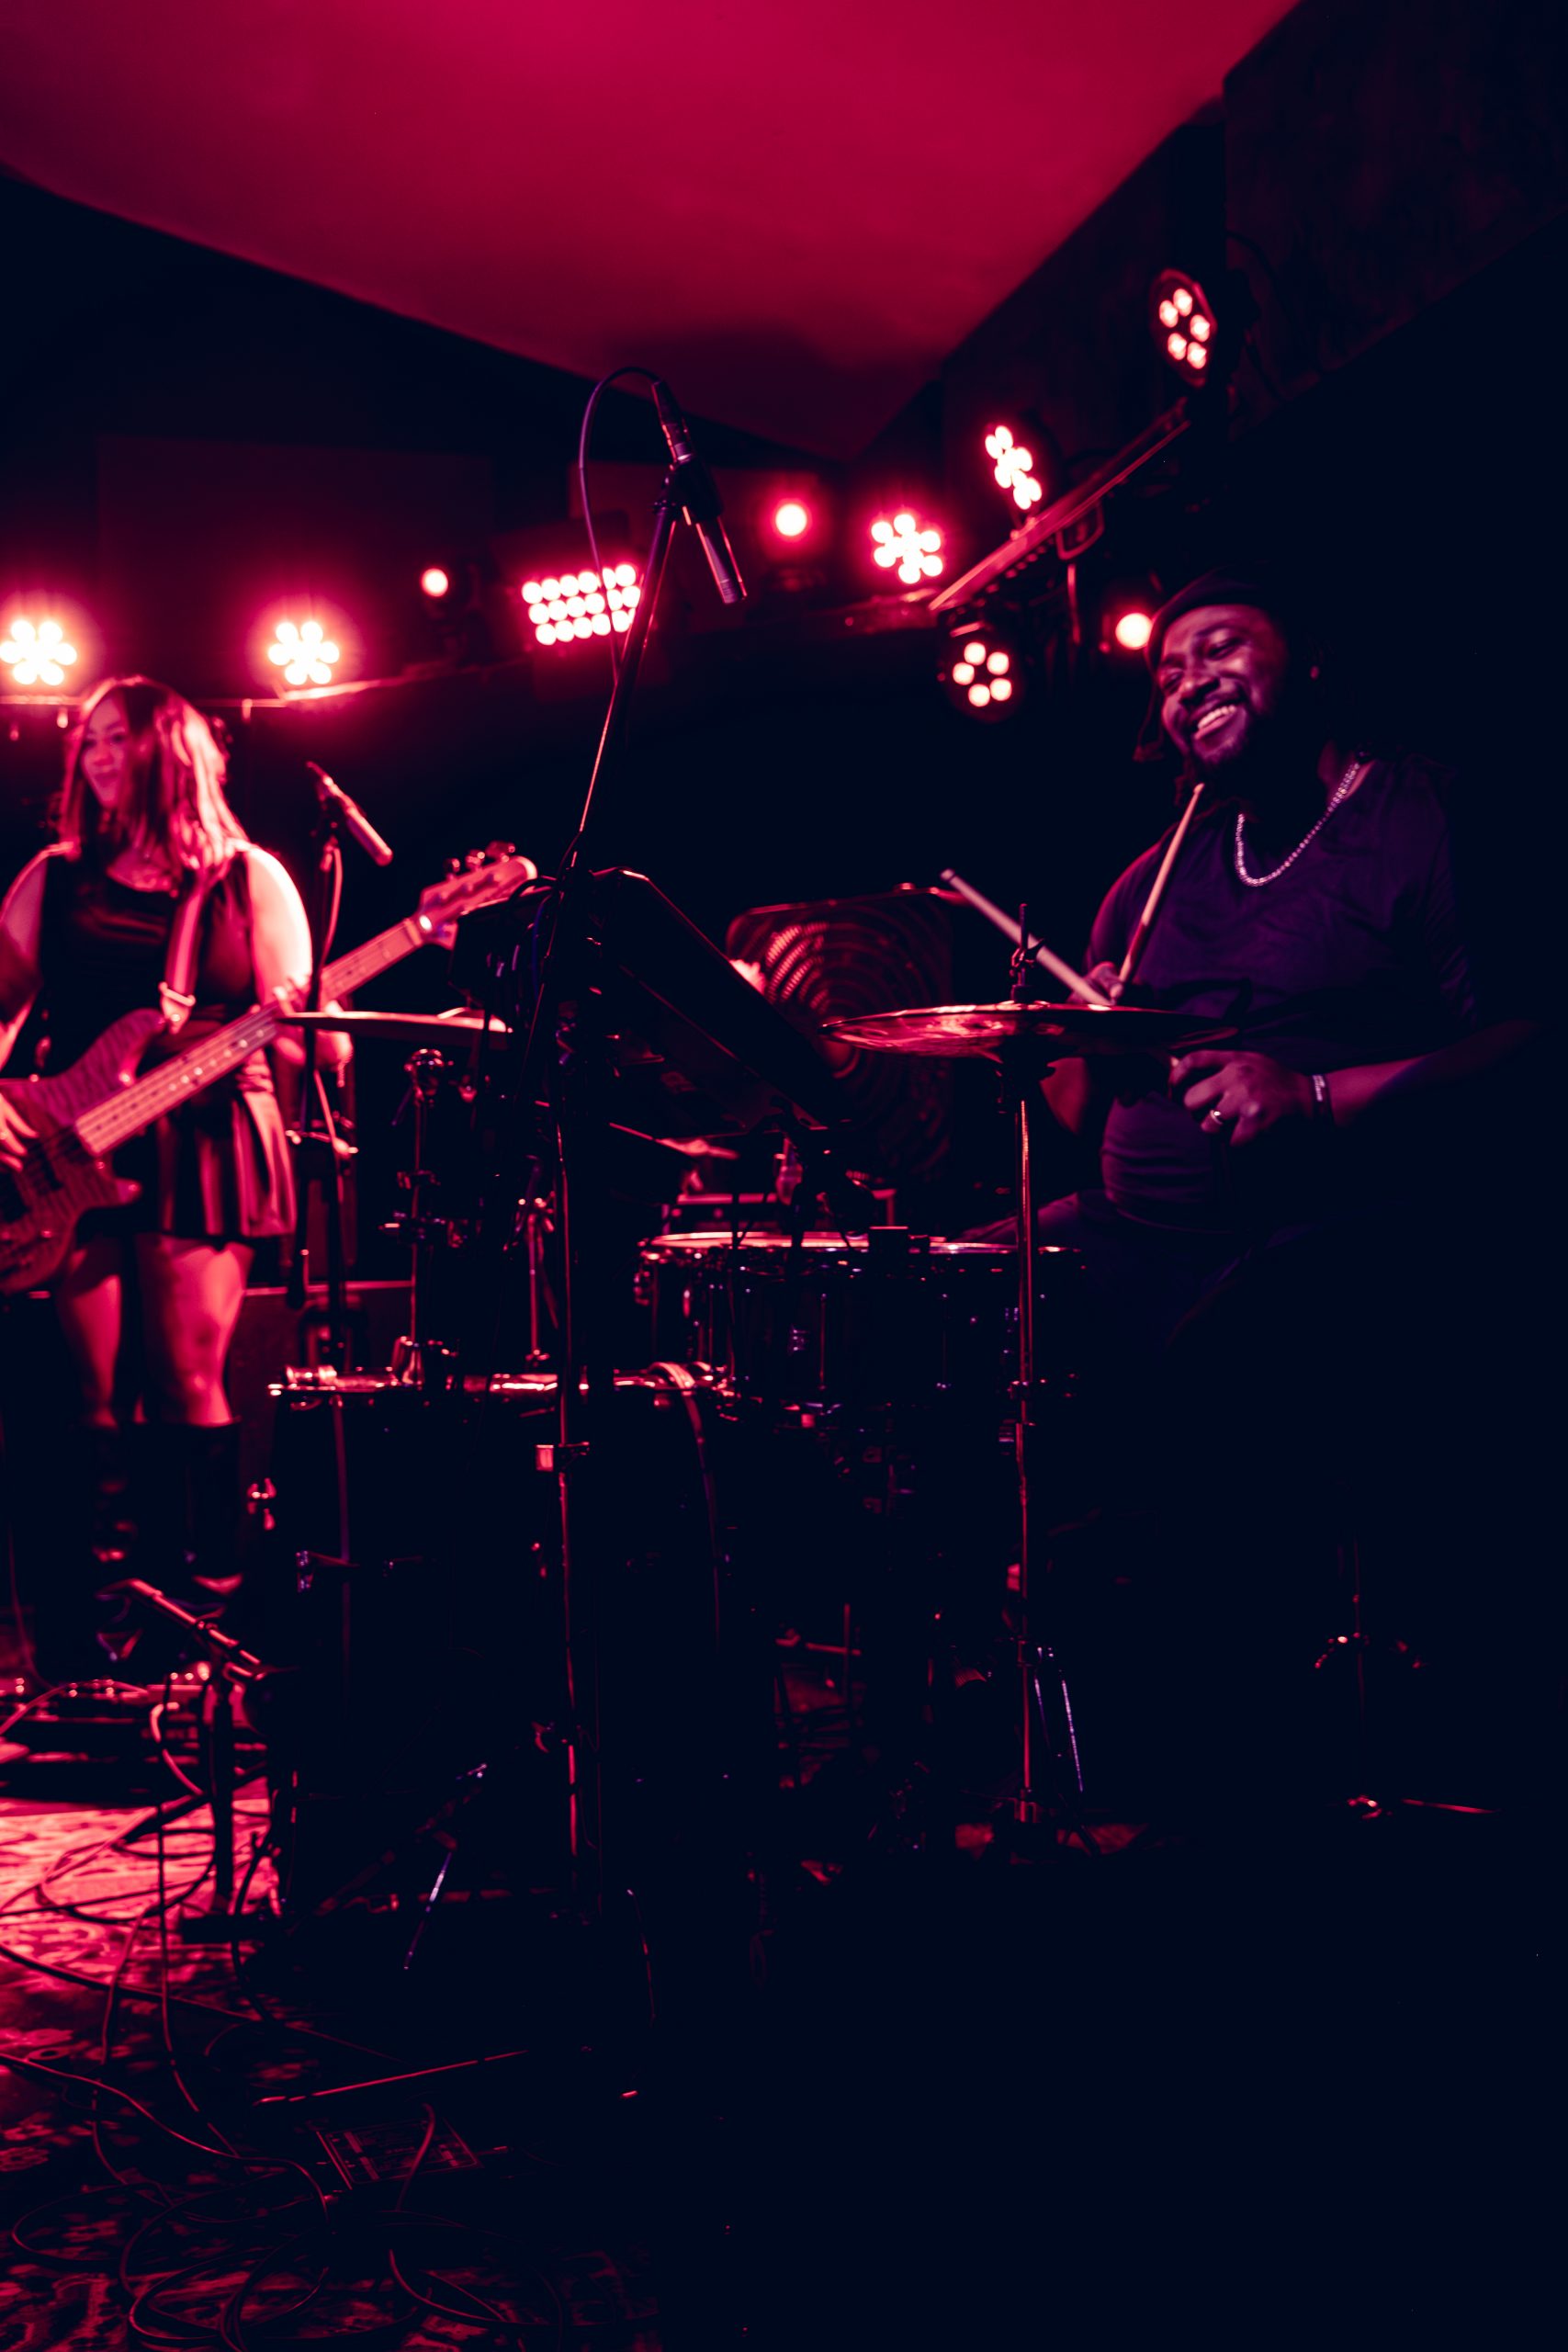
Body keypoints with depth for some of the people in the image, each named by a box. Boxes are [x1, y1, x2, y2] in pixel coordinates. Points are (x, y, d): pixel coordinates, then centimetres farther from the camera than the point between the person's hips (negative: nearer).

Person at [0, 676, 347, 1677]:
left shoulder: (249, 879, 6)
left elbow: (308, 1032, 1)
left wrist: (322, 1035, -21)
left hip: (204, 1146, -2)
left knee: (191, 1386, -8)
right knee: (96, 1396, 0)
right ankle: (86, 1644, 9)